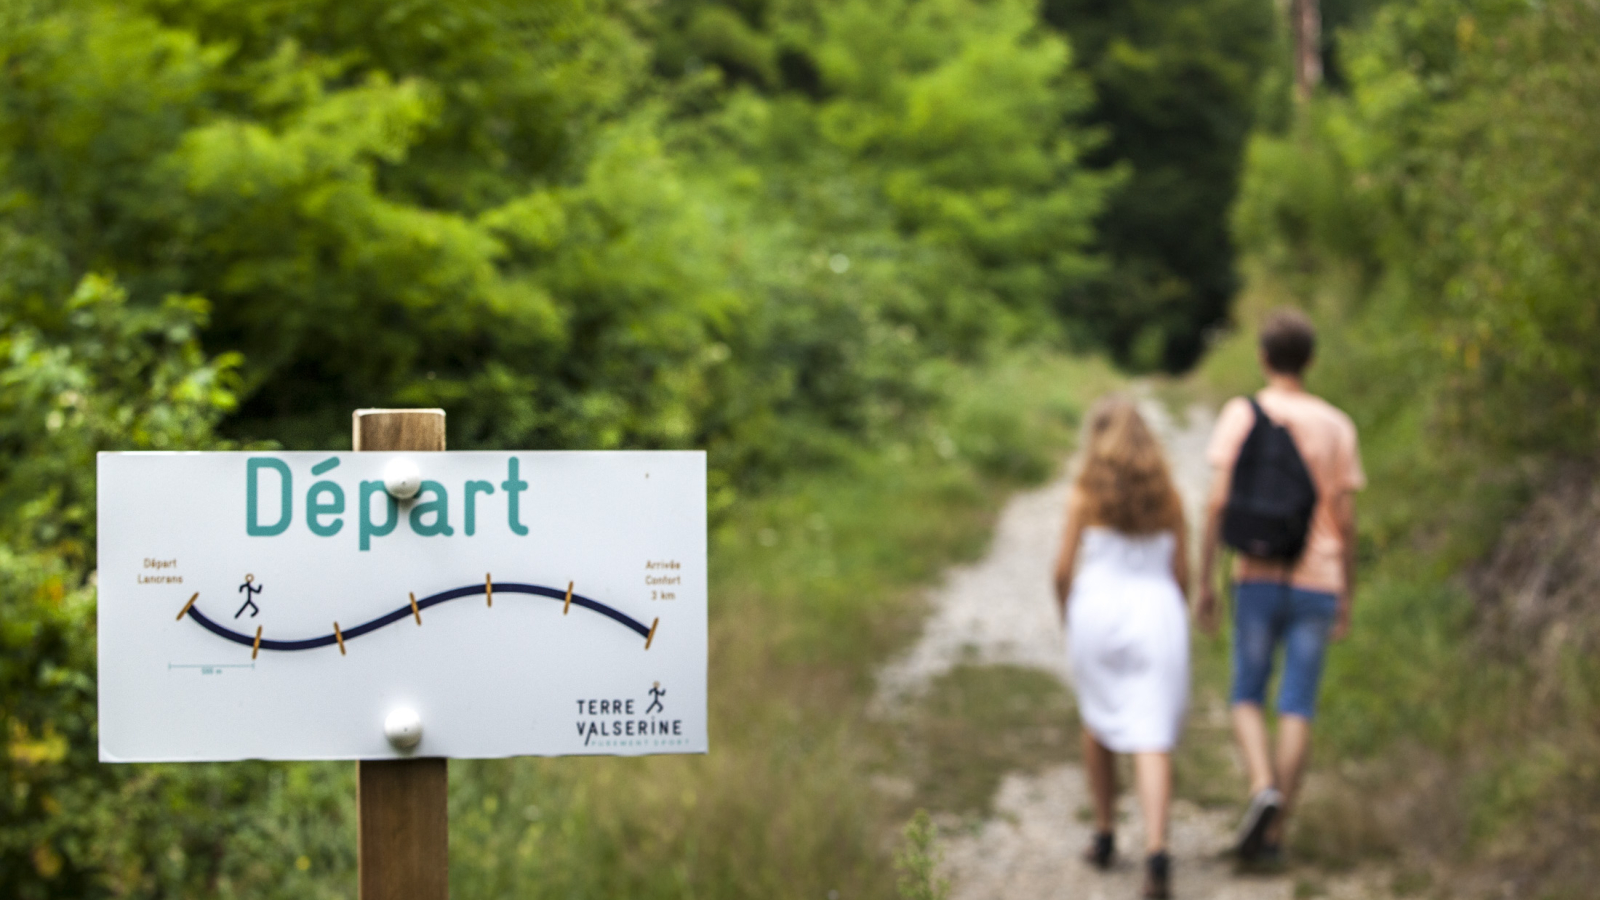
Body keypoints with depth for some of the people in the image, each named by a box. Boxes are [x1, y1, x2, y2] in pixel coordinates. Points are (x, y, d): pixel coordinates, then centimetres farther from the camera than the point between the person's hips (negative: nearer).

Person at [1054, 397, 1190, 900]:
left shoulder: (1084, 495, -1)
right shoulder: (1167, 496, 5)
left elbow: (1063, 571, -2)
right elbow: (1181, 572, 6)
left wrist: (1068, 622, 15)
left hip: (1098, 610, 0)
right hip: (1157, 614, 0)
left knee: (1097, 724, 22)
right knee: (1153, 740, -5)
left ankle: (1105, 837, 27)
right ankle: (1156, 850, -22)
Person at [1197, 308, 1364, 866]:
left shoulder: (1240, 415, -3)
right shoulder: (1336, 426, 2)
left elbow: (1218, 504, -9)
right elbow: (1346, 521, 1)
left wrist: (1204, 583, -2)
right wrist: (1346, 600, 10)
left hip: (1257, 579, -1)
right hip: (1317, 585, 1)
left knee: (1247, 698, 13)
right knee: (1297, 709, 6)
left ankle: (1263, 789, -13)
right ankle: (1274, 834, 3)